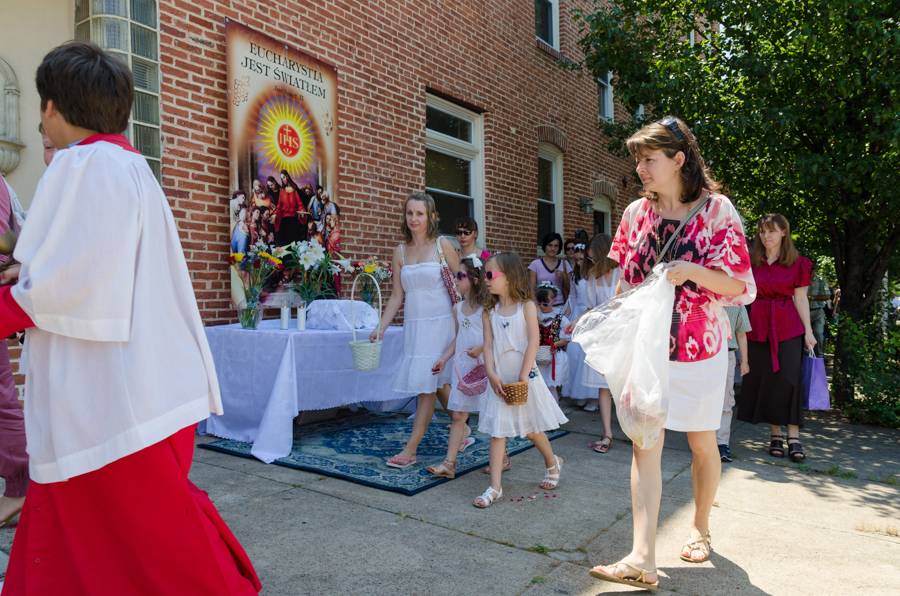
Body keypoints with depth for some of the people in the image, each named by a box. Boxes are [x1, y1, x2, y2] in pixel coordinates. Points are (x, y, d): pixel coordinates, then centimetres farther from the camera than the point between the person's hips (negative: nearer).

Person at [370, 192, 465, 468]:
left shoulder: (442, 245, -3)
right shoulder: (400, 251, 8)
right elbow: (397, 295, 9)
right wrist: (381, 327, 2)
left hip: (439, 323, -4)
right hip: (414, 324, 4)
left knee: (427, 385, -5)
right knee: (440, 384, 11)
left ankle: (411, 449, 0)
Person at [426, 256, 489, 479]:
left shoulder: (486, 306, -9)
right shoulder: (457, 308, 10)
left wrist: (481, 348, -22)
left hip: (483, 365, -6)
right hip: (462, 366, 6)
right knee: (457, 415, 4)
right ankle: (449, 463, 6)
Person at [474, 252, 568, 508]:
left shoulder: (526, 306, -7)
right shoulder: (490, 312, 3)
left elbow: (533, 341, -13)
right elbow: (488, 346, -1)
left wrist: (523, 376, -19)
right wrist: (491, 375, -15)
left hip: (525, 377, -3)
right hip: (500, 380, 3)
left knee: (532, 429, 12)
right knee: (497, 431, -1)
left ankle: (552, 462, 40)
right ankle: (495, 487, 4)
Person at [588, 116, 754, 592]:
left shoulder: (716, 210, -8)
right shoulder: (636, 212, 1)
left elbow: (742, 287, -9)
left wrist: (693, 271, -25)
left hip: (699, 349, -2)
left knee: (702, 444, 13)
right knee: (645, 445, -5)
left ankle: (700, 528, 37)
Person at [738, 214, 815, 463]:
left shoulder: (797, 263, 3)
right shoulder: (750, 262, 7)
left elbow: (800, 299, 4)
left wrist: (808, 331, -2)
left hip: (788, 327, -2)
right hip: (758, 326, 2)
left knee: (789, 379, -8)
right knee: (763, 379, 2)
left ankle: (794, 437, -1)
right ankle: (775, 435, 12)